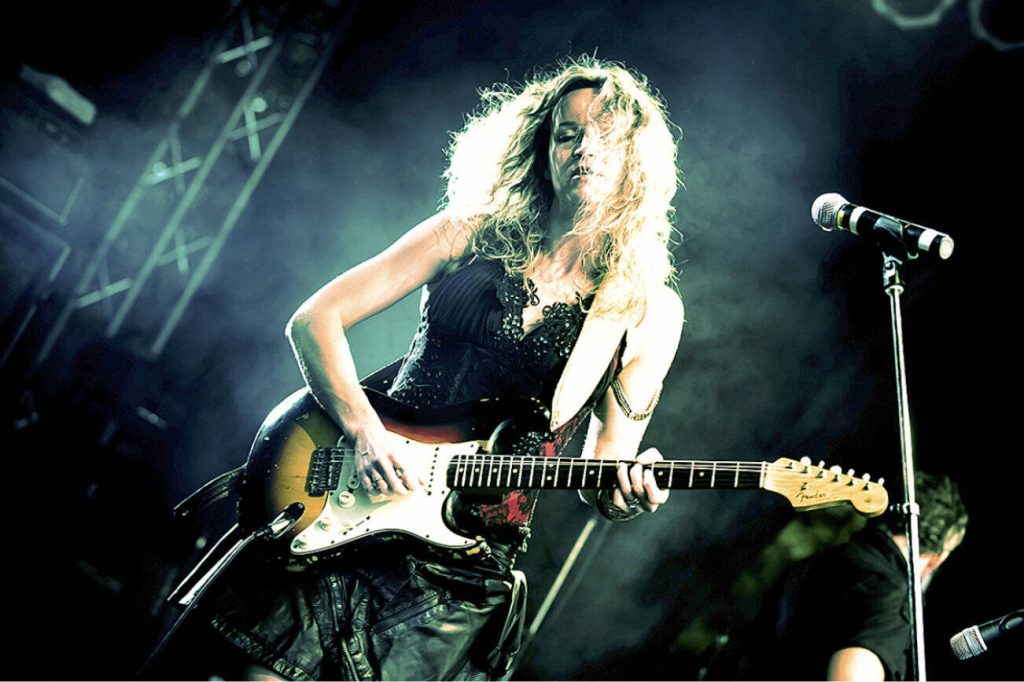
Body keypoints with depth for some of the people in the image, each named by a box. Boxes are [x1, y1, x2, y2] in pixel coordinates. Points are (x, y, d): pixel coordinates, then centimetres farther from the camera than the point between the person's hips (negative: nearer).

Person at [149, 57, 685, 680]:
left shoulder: (651, 312, 2)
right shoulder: (472, 234, 3)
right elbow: (315, 319, 1)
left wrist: (628, 494, -19)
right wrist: (365, 431, -14)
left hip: (467, 564, 0)